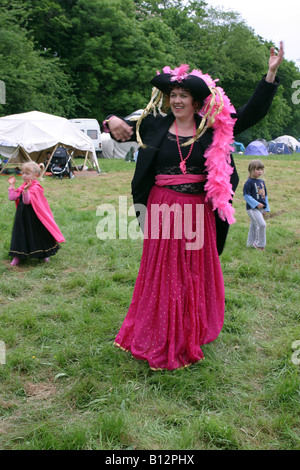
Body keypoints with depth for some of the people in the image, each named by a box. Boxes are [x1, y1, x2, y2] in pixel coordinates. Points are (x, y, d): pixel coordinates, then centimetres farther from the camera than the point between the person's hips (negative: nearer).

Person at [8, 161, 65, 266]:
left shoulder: (35, 188, -16)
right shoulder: (23, 186, 8)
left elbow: (27, 201, -27)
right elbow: (12, 197, 5)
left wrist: (26, 190, -40)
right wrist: (12, 185, 5)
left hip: (33, 218, -7)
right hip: (22, 217, 7)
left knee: (38, 235, 5)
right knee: (21, 235, 10)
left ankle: (44, 254, 25)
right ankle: (17, 257, 19)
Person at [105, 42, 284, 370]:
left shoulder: (214, 128, 2)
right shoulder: (155, 125, 4)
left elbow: (253, 112, 5)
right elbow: (125, 129, 14)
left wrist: (271, 73, 0)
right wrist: (113, 121, -9)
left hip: (198, 214, 0)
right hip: (162, 211, 0)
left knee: (196, 273, 12)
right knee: (162, 274, 8)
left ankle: (191, 334, 31)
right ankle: (160, 339, 24)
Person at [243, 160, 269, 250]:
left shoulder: (262, 182, 12)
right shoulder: (249, 182, -12)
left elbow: (265, 195, 20)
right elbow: (246, 196, -16)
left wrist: (266, 208, 15)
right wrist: (257, 204, -19)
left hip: (261, 208, 8)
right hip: (252, 208, -8)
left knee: (254, 225, 16)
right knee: (262, 224, -16)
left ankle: (250, 243, 28)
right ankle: (260, 244, -4)